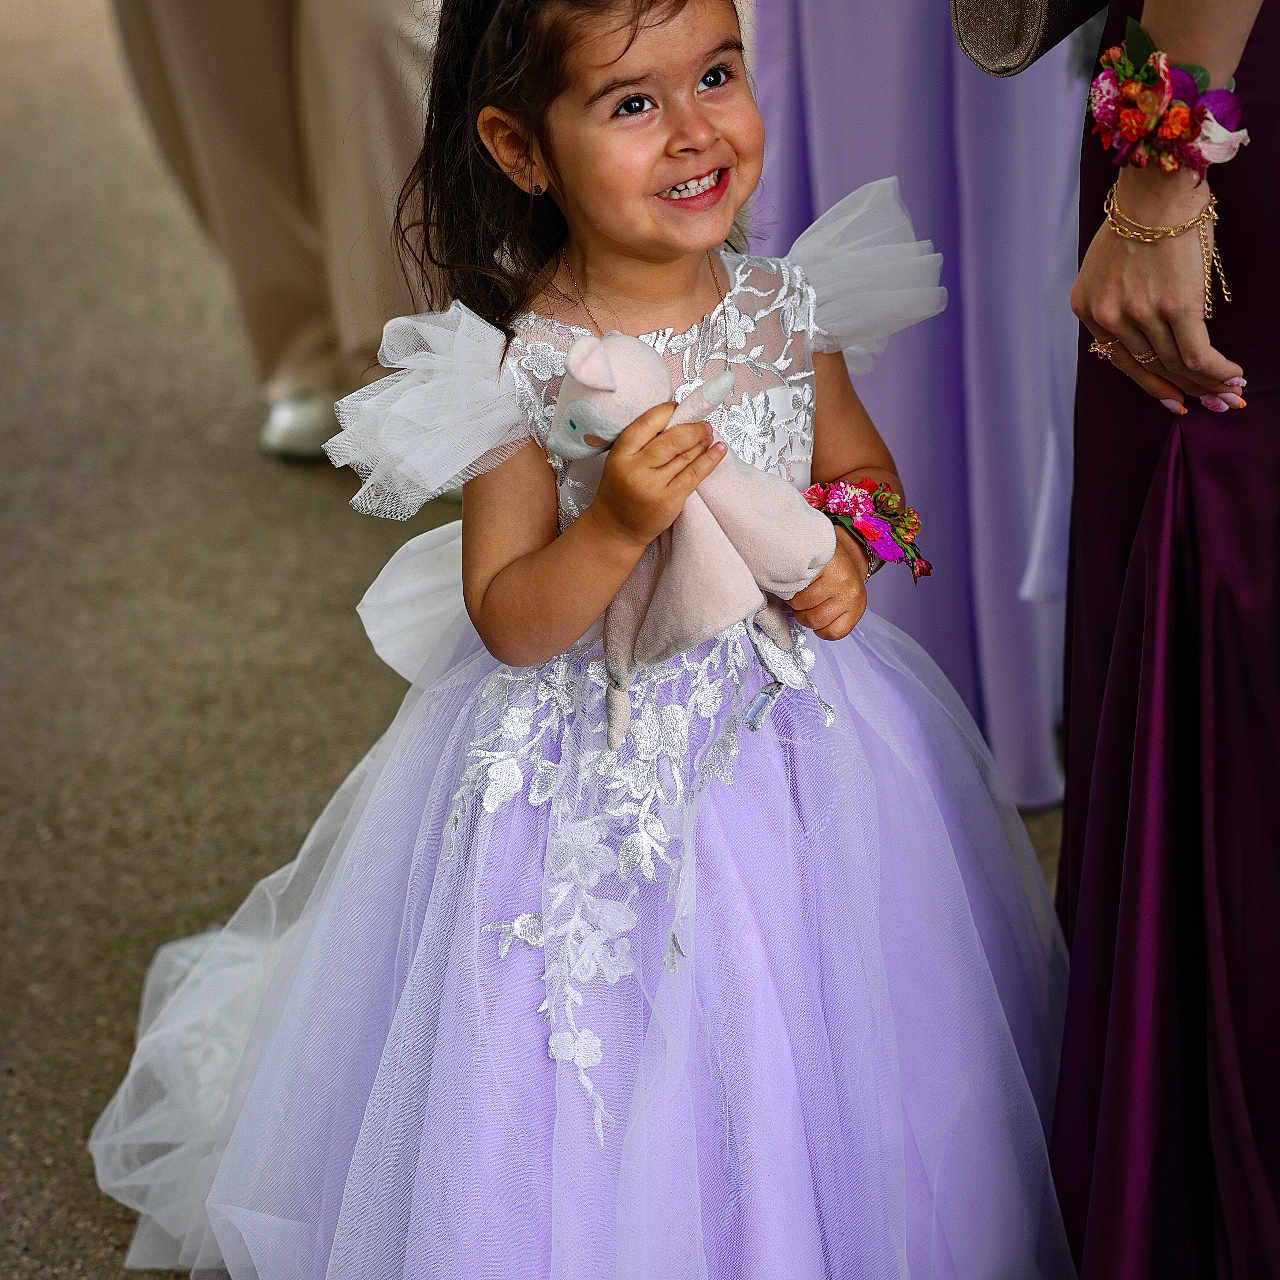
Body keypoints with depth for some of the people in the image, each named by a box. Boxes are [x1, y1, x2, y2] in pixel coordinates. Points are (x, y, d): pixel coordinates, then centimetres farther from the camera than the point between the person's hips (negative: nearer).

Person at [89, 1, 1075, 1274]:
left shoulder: (783, 308, -5)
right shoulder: (527, 370, -18)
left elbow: (865, 468, 12)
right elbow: (506, 622, -15)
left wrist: (846, 546, -9)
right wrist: (615, 527, -31)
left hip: (798, 732, 4)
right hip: (601, 776, -4)